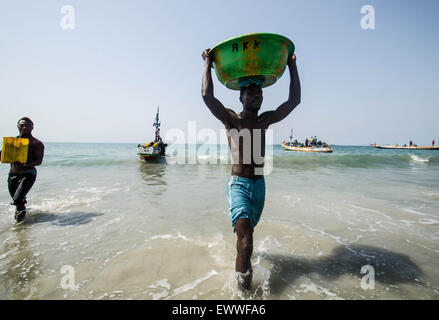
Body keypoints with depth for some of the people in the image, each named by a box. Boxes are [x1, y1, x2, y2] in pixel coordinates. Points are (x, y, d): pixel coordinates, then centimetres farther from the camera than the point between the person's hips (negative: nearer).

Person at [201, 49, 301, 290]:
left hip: (259, 184, 5)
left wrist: (292, 66, 13)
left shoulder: (265, 120, 10)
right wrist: (208, 63, -4)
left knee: (247, 230, 22)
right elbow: (207, 95, -16)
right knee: (244, 237, -19)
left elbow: (294, 100, 11)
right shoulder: (231, 119, -3)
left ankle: (242, 264, 49)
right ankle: (243, 282, -1)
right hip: (238, 184, -5)